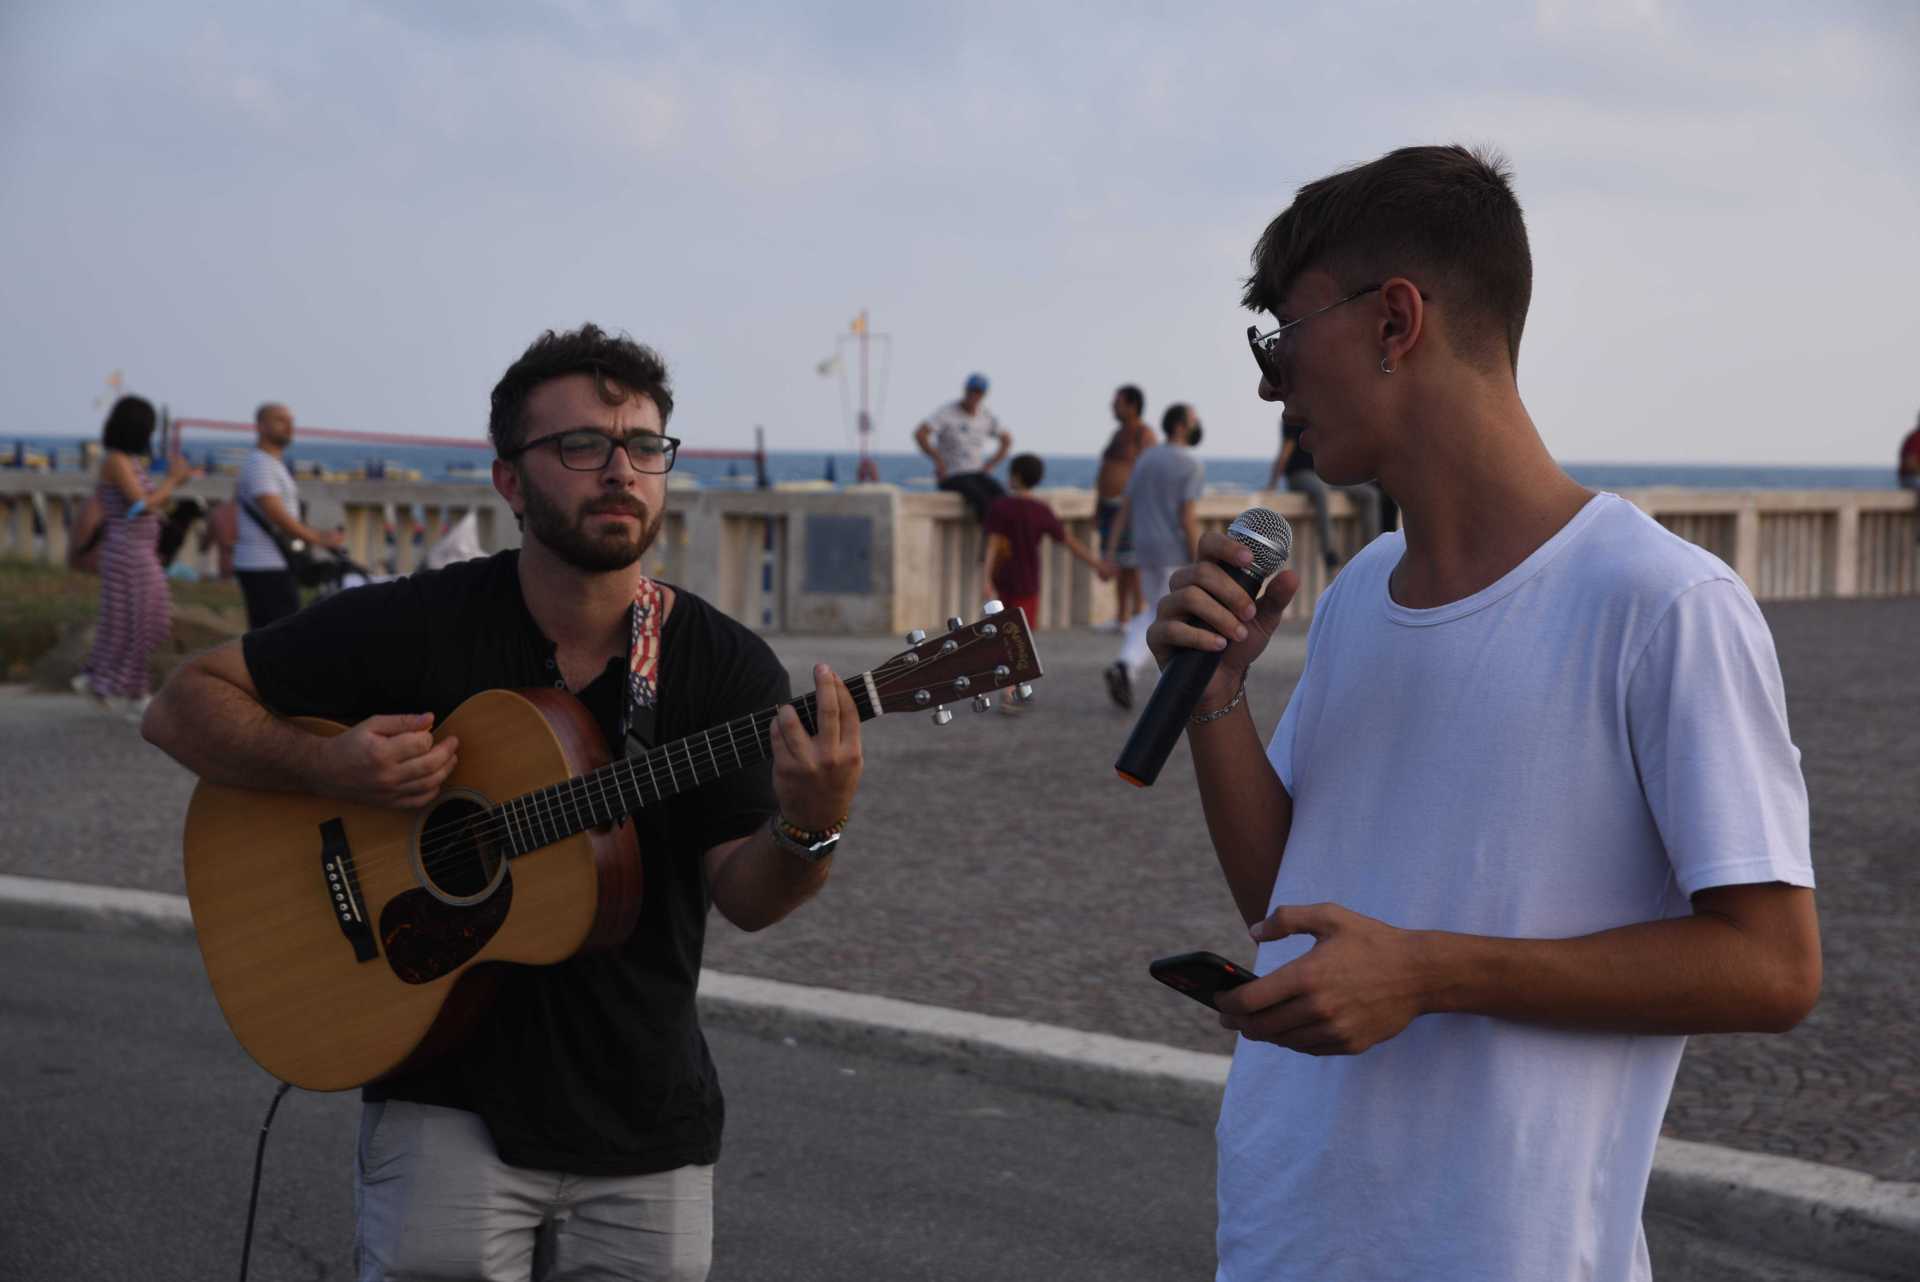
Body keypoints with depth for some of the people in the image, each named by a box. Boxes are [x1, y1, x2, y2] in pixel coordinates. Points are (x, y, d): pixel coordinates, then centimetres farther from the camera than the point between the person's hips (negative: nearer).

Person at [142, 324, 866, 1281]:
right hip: (448, 1102, -2)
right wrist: (327, 768, -21)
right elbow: (182, 706, -3)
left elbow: (744, 898, -12)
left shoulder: (724, 667, -4)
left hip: (645, 1125, 2)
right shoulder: (417, 625, -7)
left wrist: (810, 829, -34)